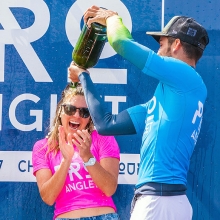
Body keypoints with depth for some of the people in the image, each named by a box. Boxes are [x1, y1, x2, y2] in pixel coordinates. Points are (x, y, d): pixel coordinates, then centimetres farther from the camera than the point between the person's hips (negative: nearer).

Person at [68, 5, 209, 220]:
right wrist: (83, 77, 27)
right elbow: (107, 124, 21)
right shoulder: (166, 95, 20)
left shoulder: (188, 77, -7)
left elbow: (121, 42, -8)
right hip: (157, 201, 9)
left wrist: (111, 16, 13)